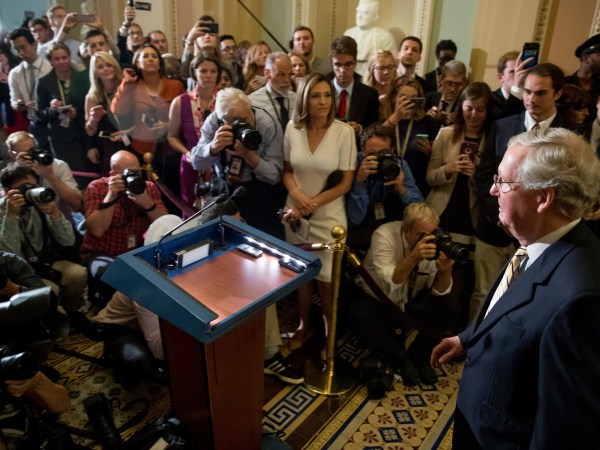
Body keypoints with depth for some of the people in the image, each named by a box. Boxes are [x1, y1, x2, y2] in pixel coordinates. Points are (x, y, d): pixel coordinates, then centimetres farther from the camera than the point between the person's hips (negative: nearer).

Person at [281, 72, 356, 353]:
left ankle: (330, 336, 28)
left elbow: (346, 182, -11)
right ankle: (304, 325, 38)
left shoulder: (344, 132, -13)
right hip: (296, 214, 3)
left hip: (328, 217, -3)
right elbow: (287, 171, 6)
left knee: (326, 280, 6)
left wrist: (312, 204, -15)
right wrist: (297, 196, -13)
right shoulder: (293, 128, -3)